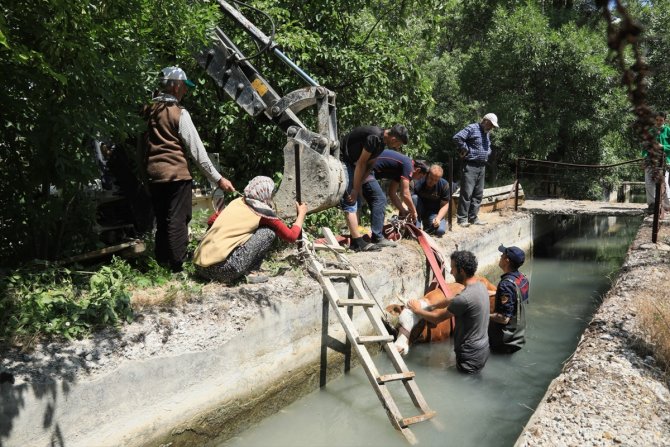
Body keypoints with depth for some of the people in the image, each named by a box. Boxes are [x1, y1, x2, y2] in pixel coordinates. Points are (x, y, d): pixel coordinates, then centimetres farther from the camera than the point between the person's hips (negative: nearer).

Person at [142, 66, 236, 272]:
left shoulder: (148, 110, 10)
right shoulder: (179, 113, -9)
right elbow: (196, 150, -11)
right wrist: (218, 179, -9)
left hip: (153, 174, 7)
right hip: (176, 173, -6)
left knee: (162, 221, 15)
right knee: (178, 221, -2)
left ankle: (161, 264, 21)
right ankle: (177, 267, -3)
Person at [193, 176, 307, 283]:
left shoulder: (237, 202, 16)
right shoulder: (263, 212, 0)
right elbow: (291, 236, 9)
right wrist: (301, 214, 27)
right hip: (222, 270, -7)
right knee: (269, 232, 2)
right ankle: (249, 273, 5)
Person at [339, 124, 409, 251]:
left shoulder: (382, 141, 5)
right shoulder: (374, 137, -25)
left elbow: (369, 165, 6)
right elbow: (361, 163, -21)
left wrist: (358, 187, 0)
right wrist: (355, 189, -15)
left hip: (350, 162, 11)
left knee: (355, 202, 9)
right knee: (349, 202, -14)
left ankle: (355, 241, 11)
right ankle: (358, 243, -15)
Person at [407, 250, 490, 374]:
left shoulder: (465, 298, -29)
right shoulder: (480, 285, 0)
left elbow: (437, 318, -14)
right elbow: (450, 300, 14)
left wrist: (417, 310, 1)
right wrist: (430, 307, 12)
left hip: (471, 358, -8)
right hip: (483, 350, 9)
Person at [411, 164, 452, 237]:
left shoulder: (444, 185, -14)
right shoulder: (418, 185, -21)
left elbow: (445, 205, -9)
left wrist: (438, 218, -26)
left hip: (434, 212, 0)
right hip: (420, 212, 0)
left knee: (440, 230, -30)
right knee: (414, 197, -31)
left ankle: (426, 224, 5)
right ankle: (417, 227, -22)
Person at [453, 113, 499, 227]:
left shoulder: (486, 133, 20)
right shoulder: (472, 128, -8)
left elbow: (488, 146, 37)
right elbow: (457, 138, -21)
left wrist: (487, 153, 17)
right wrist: (465, 150, -14)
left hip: (482, 167, 9)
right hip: (470, 165, -9)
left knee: (478, 194, 9)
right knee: (467, 192, -9)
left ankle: (473, 218, 17)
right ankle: (462, 218, -5)